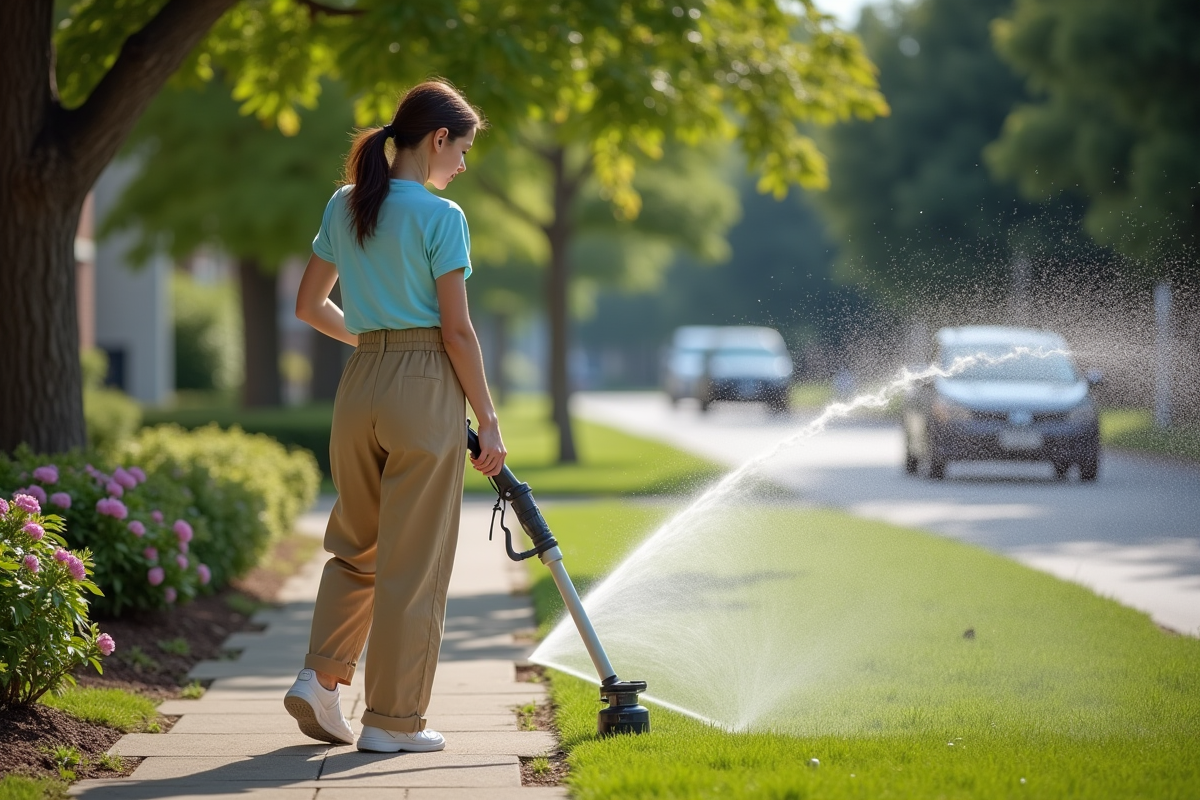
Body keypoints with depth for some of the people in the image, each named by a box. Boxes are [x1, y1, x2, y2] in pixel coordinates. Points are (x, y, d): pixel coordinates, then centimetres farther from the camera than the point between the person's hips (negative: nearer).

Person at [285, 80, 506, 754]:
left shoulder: (345, 205, 8)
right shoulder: (441, 217, -10)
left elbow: (310, 306, 13)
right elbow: (457, 330, -12)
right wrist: (490, 420, -6)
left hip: (360, 386, 6)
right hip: (426, 388, -6)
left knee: (358, 544, 21)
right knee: (414, 560, 2)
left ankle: (320, 678, 6)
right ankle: (393, 718, 8)